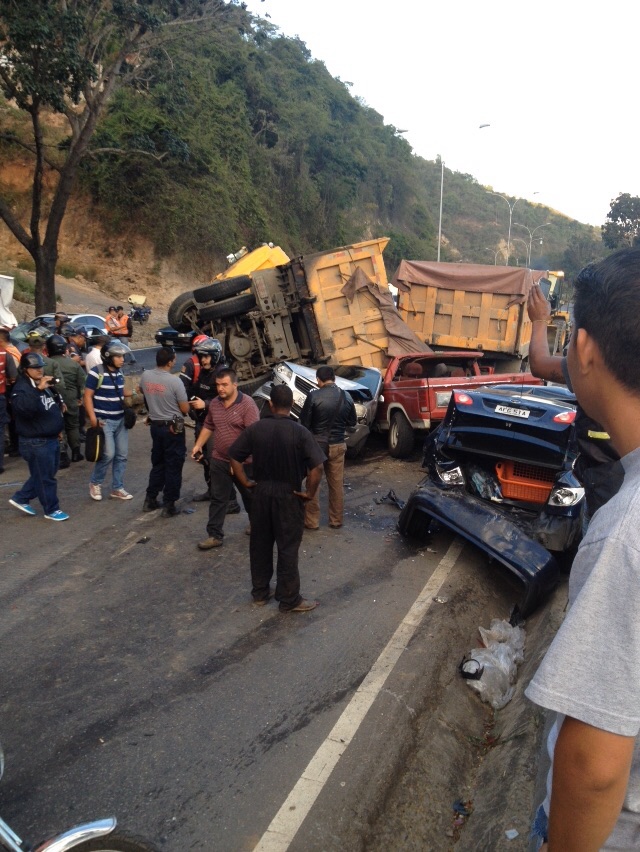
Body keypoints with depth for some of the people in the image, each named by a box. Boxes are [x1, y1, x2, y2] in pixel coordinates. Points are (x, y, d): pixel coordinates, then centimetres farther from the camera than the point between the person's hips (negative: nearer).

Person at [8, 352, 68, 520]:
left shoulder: (44, 384, 12)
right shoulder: (21, 388, -17)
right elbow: (24, 409, -39)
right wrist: (38, 390, -43)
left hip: (51, 438, 10)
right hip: (36, 442, -10)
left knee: (45, 474, 20)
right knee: (45, 477, 2)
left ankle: (21, 498, 34)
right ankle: (51, 510, 16)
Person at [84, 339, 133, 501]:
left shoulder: (119, 372, 7)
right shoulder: (97, 372, -14)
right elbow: (88, 395, -13)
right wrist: (92, 418, -20)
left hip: (120, 419, 7)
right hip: (104, 421, -7)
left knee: (121, 455, 8)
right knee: (109, 454, -12)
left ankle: (117, 488, 19)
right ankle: (95, 483, 12)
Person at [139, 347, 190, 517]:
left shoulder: (145, 376, -3)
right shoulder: (174, 381, -21)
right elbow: (185, 409, -14)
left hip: (155, 425, 6)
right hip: (173, 428, -6)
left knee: (157, 464, 20)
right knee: (173, 467, 5)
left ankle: (150, 500, 25)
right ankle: (169, 506, 9)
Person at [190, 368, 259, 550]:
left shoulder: (247, 404, -18)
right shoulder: (214, 404, 2)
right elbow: (208, 426, 17)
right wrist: (198, 445, 6)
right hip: (219, 460, 5)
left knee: (249, 496, 16)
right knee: (217, 499, 7)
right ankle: (215, 535, 14)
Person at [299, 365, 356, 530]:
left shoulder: (314, 396, -16)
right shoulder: (347, 397, -2)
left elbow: (304, 422, -9)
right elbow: (352, 422, 9)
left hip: (317, 444, -4)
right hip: (338, 445, 4)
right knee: (337, 484, 13)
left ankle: (311, 521, 15)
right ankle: (336, 520, 21)